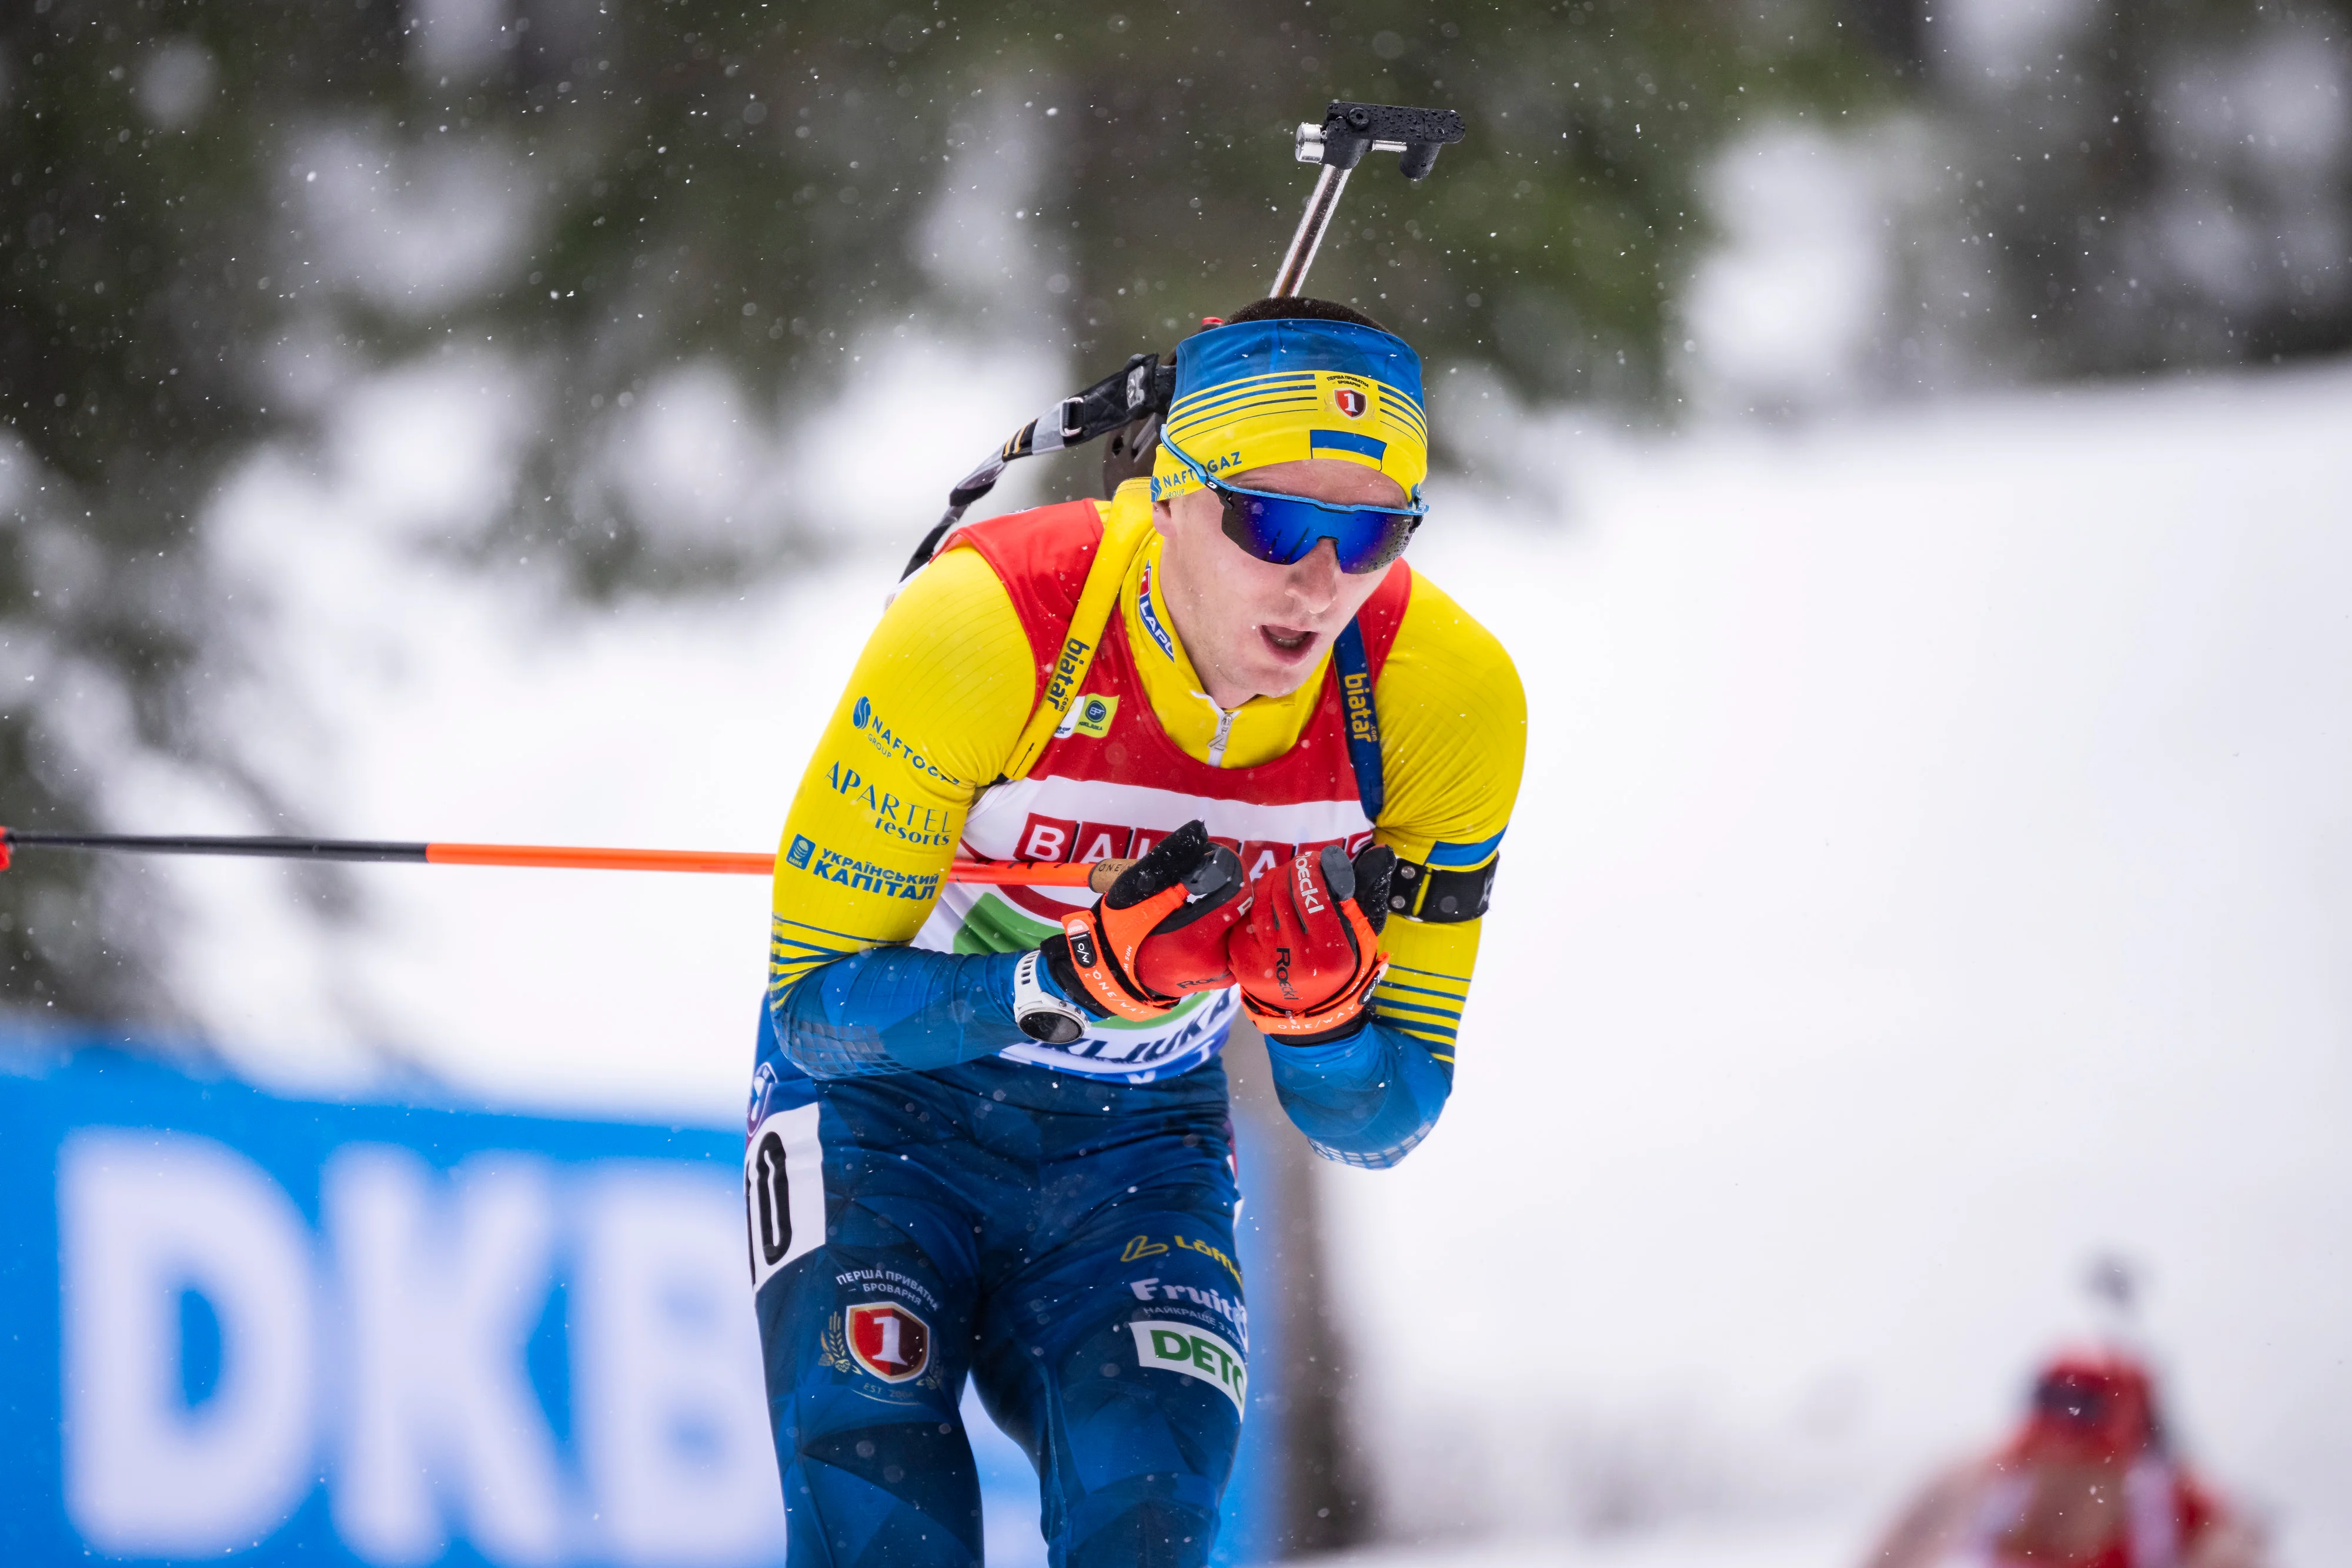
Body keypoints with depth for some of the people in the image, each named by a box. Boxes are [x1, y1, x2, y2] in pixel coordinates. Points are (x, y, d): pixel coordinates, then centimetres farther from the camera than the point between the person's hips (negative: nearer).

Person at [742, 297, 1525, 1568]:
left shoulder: (1440, 699, -18)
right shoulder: (985, 627, -29)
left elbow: (1379, 1125, -8)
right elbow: (816, 1000, -21)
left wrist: (1320, 1005, -32)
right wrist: (1077, 978, -36)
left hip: (1139, 1147, 2)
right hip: (888, 1103, -2)